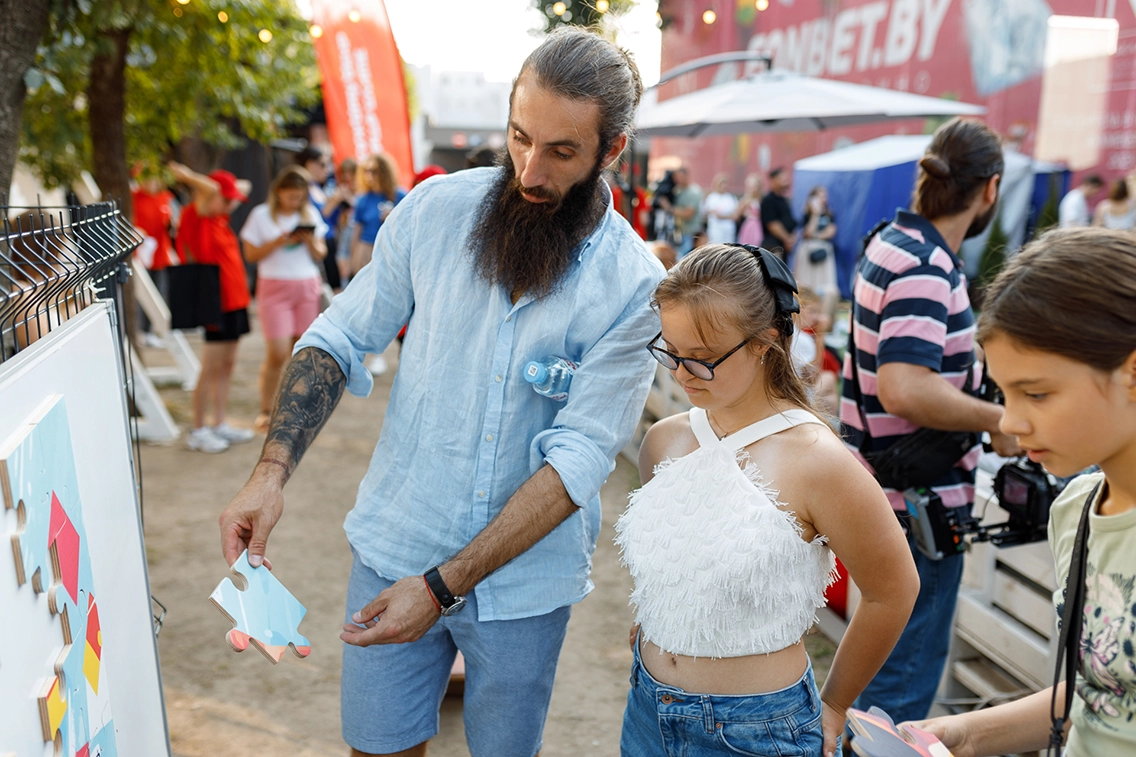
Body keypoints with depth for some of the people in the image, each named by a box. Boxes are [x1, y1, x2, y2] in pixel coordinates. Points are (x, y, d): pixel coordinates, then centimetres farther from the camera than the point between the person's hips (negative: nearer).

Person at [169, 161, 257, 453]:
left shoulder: (220, 218, 14)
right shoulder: (195, 217, -10)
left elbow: (243, 186, 25)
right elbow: (209, 188, -28)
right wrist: (182, 173, -13)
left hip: (235, 300, 9)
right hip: (217, 302, -9)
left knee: (226, 366, 12)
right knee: (211, 369, -3)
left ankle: (220, 425, 20)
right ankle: (198, 431, 6)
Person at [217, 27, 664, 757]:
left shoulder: (635, 285, -15)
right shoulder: (436, 208, -7)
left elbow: (578, 457, -19)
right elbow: (341, 338, -1)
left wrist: (444, 586, -23)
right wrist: (272, 471, -15)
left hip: (523, 580, -1)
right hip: (394, 550, 2)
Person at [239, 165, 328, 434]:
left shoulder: (310, 215, 11)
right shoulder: (261, 215, 2)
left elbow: (320, 255, 11)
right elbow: (250, 254, -1)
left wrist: (311, 242, -9)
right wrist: (278, 242, -14)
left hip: (307, 287, 3)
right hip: (274, 287, -3)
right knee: (277, 353, -9)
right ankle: (265, 410, 8)